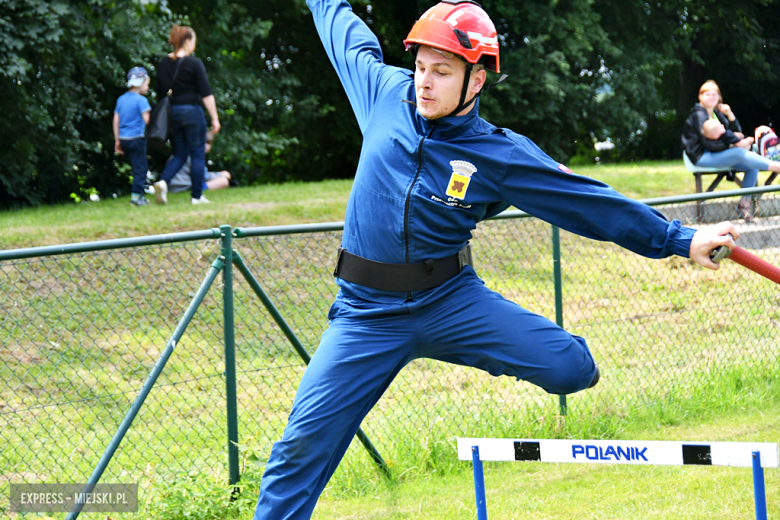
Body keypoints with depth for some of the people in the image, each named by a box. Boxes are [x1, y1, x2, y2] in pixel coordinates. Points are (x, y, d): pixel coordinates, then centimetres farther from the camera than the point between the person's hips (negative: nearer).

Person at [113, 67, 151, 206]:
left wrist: (117, 141, 16)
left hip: (123, 139, 7)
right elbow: (147, 120, -18)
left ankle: (138, 194, 16)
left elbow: (116, 121, 13)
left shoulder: (121, 99, 12)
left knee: (137, 167, 16)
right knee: (140, 168, -2)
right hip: (137, 138, -7)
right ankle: (136, 195, -7)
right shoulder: (141, 100, -9)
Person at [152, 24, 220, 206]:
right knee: (198, 154, 5)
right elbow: (206, 93, -11)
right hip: (192, 111, -5)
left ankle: (163, 181, -13)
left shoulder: (164, 64, 5)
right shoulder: (194, 63, -10)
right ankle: (197, 196, 6)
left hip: (172, 113, 5)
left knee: (179, 155, 13)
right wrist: (214, 118, -7)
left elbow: (160, 92, 9)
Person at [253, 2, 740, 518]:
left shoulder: (501, 156, -8)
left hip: (451, 300, -1)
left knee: (569, 367, -17)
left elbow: (591, 201, -5)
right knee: (306, 438, -9)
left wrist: (682, 239, -6)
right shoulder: (385, 91, -3)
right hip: (367, 312, 1)